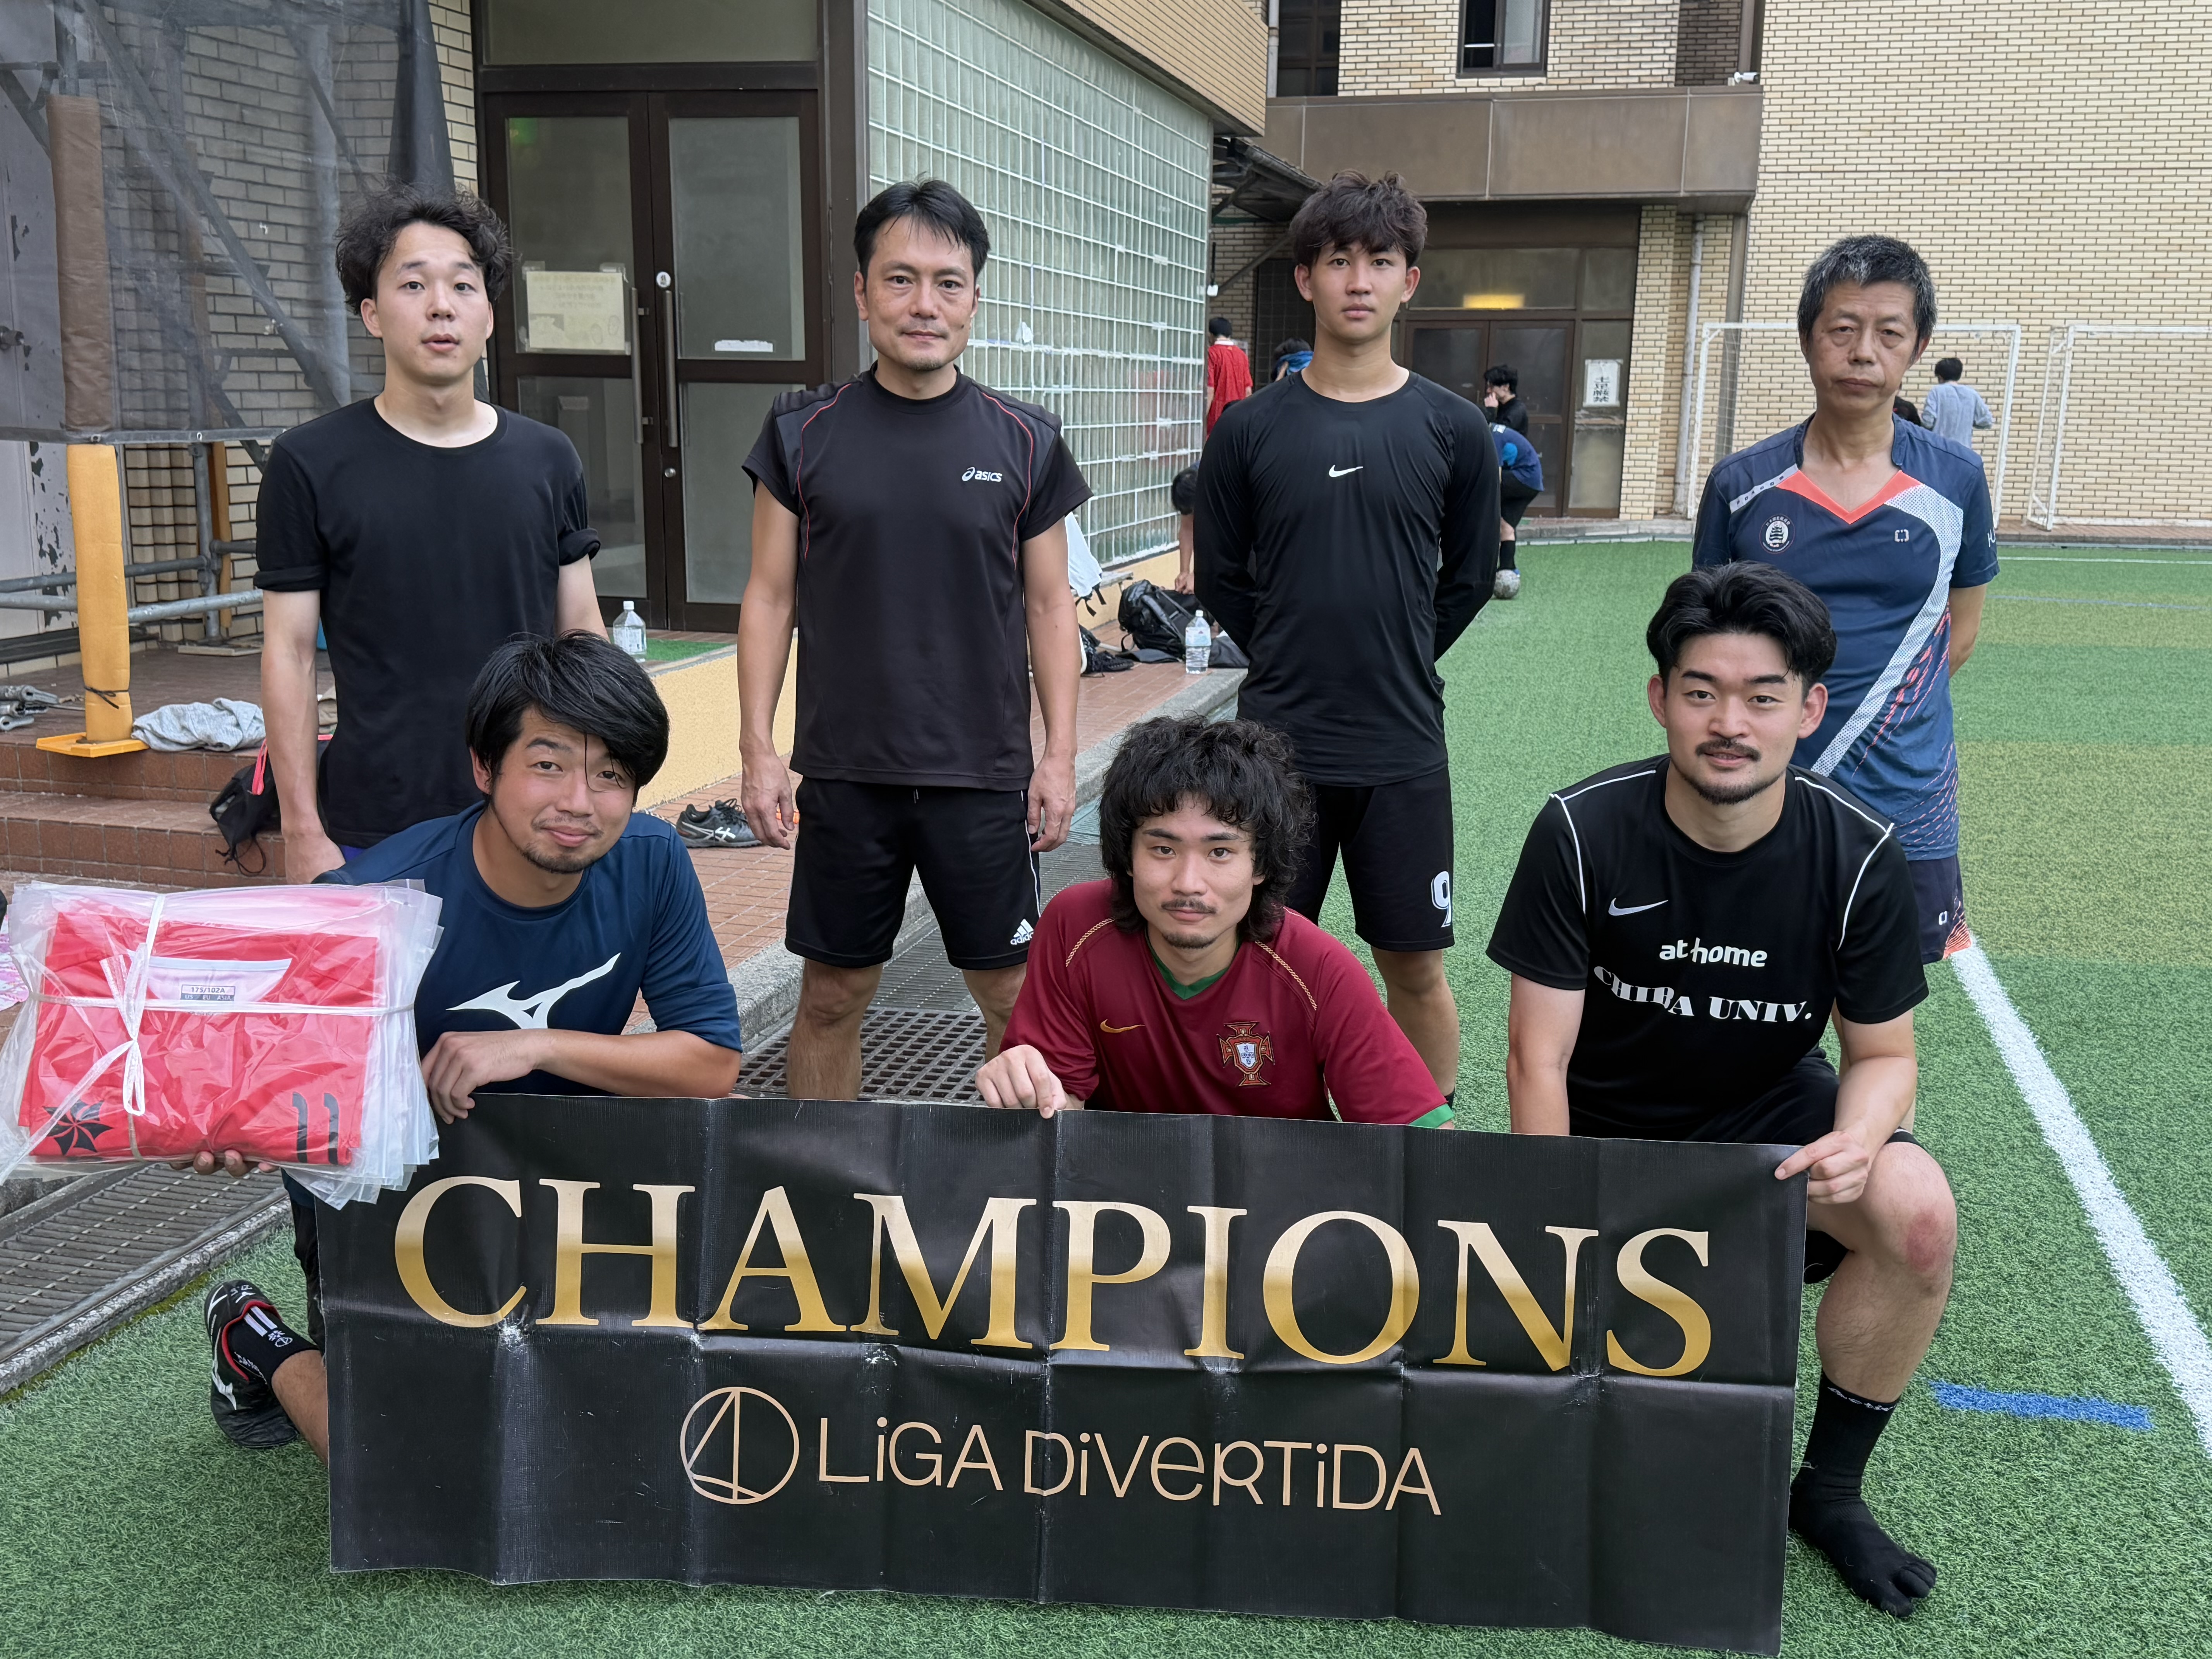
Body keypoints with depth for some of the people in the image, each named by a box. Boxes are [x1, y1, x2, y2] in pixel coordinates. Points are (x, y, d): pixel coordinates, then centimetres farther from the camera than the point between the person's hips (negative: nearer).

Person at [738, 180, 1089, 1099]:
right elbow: (770, 596, 4)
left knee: (1015, 997, 6)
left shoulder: (1024, 442, 2)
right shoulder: (804, 432, 2)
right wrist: (758, 747, -2)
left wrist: (1060, 756, 0)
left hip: (986, 776, 0)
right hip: (844, 773, 0)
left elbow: (1049, 606, 6)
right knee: (832, 997, 10)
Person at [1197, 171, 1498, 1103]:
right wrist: (1293, 662, 6)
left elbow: (1467, 579, 10)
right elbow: (1221, 581, 8)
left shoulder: (1454, 430, 0)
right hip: (1277, 743, 0)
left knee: (1416, 969, 8)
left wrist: (1396, 662, 9)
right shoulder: (1250, 429, 0)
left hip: (1403, 747, 0)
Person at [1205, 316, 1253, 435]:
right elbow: (1248, 391, 9)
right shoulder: (1241, 354, 9)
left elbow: (1210, 390, -12)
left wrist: (1203, 419, -10)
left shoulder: (1212, 353, -6)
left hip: (1217, 415, -5)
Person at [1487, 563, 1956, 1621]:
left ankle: (1829, 1488, -6)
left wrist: (1860, 1135, -27)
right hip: (1609, 1127, -1)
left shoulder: (1857, 854, -14)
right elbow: (1539, 1060, -15)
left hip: (1769, 1114, 2)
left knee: (1918, 1210, -29)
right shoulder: (1583, 832, -18)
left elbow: (1883, 1053, -3)